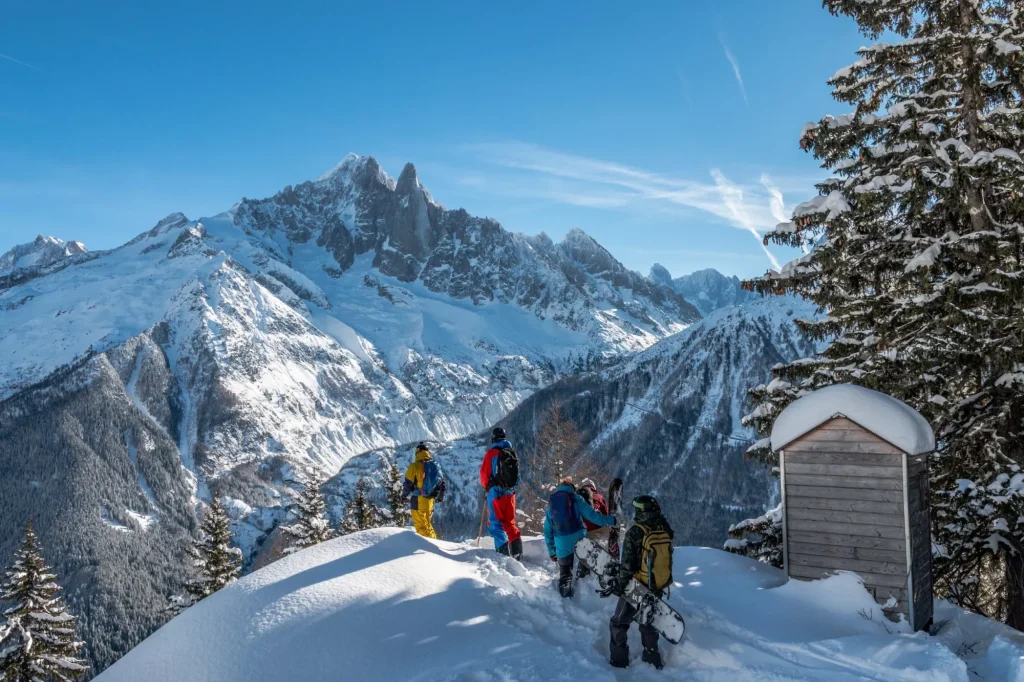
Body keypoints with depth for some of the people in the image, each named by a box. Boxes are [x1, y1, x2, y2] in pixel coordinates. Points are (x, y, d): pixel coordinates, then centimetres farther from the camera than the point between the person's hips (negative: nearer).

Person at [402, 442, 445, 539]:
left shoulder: (415, 466, -12)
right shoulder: (435, 466, 7)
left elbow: (408, 483, -7)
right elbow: (441, 483, 14)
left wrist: (405, 494, 13)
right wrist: (440, 497, 28)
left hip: (418, 500, -6)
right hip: (430, 500, 6)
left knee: (421, 525, 0)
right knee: (427, 524, 21)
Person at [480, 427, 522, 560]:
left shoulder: (491, 453, -9)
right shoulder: (512, 453, 5)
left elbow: (484, 473, -3)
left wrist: (486, 486, 16)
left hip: (496, 492, -5)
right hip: (510, 491, 5)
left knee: (495, 523, 2)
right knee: (510, 522, 15)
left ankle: (503, 551, -7)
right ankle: (517, 551, 8)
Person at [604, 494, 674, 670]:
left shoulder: (635, 533, -23)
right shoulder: (664, 530, -9)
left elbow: (627, 565, -20)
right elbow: (664, 559, 4)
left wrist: (617, 585, -10)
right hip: (657, 587, 5)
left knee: (619, 623, 13)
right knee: (649, 623, 24)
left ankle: (619, 661, 17)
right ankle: (653, 661, 31)